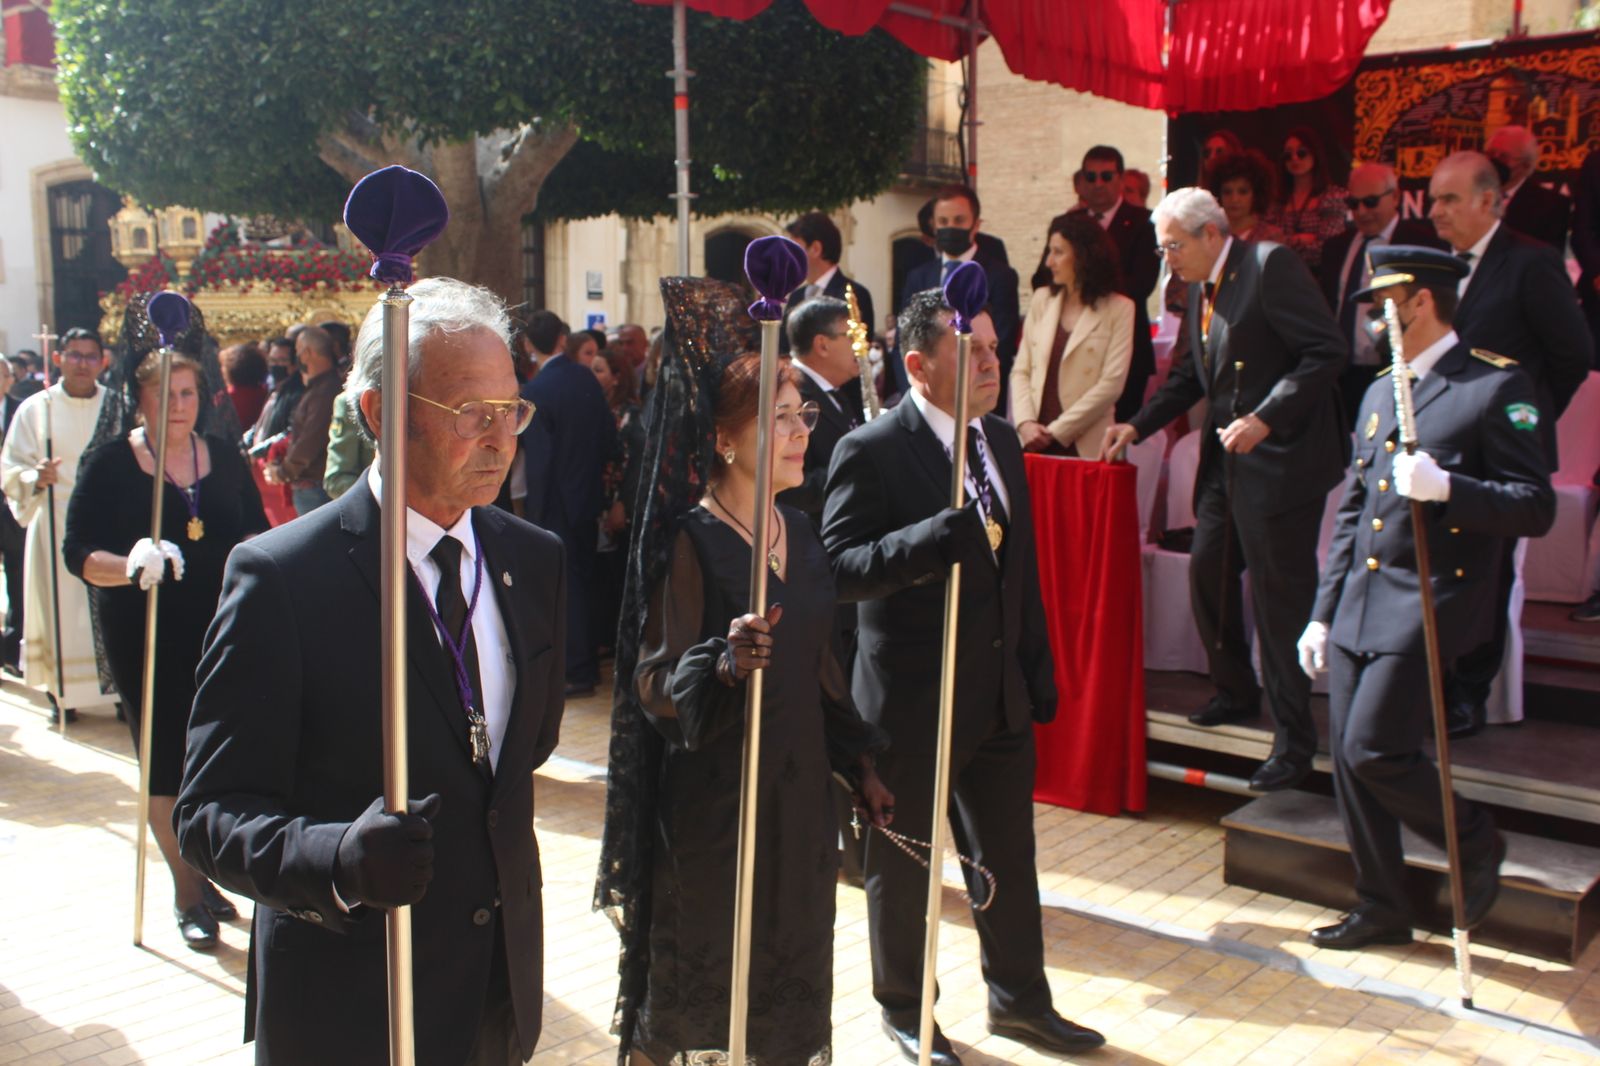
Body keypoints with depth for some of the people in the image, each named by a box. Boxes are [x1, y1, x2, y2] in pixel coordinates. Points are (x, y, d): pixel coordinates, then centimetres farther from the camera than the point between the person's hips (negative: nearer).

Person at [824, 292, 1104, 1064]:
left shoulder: (1000, 441, 6)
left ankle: (1019, 997, 39)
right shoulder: (872, 452, -17)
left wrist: (1038, 672, 11)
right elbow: (838, 567, -24)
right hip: (911, 701, -6)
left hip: (1001, 695, 7)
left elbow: (1022, 568, 12)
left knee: (1008, 857, 19)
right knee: (903, 864, 13)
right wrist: (937, 538, -38)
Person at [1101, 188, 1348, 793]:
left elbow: (1326, 352, -19)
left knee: (1278, 597, -4)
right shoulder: (1199, 288, 13)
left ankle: (1293, 741, 7)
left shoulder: (1270, 266, -14)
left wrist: (1264, 419, -25)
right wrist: (1138, 426, 12)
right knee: (1207, 573, 15)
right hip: (1227, 460, 9)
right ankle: (1237, 694, 36)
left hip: (1281, 458, -9)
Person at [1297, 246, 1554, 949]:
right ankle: (1382, 908, 23)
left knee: (1373, 751, -11)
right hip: (1357, 608, 7)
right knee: (1347, 758, 7)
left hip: (1428, 603, -7)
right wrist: (1322, 612, 16)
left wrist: (1445, 487, -27)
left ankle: (1476, 845, 17)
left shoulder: (1497, 387, -6)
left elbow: (1536, 508, -11)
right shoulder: (1379, 392, 17)